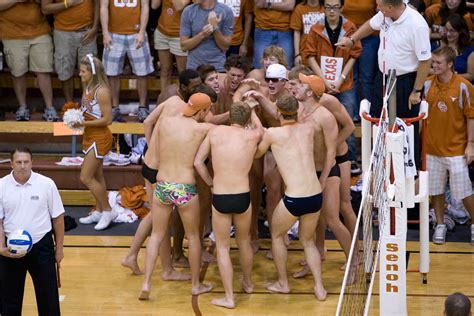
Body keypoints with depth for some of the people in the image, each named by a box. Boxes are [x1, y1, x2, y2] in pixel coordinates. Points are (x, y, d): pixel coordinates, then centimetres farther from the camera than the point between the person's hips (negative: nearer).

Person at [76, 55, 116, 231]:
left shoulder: (101, 92, -21)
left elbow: (107, 119, -21)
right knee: (96, 177, 17)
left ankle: (107, 211, 4)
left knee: (86, 178, -7)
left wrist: (85, 123, -22)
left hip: (99, 138, -9)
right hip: (90, 137, 9)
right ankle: (99, 212, 27)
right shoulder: (88, 88, 5)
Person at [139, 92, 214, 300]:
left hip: (162, 186, 3)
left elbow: (160, 157, 8)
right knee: (193, 236, 17)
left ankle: (146, 284, 7)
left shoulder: (165, 123, 1)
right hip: (186, 189, -3)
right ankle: (196, 285, 27)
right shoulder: (203, 129, -8)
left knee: (156, 235, 15)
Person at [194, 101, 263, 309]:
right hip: (243, 198, 2)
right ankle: (247, 283, 45)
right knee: (244, 242, 25)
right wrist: (250, 109, 43)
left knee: (223, 248, 11)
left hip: (219, 199, -1)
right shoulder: (253, 135, 3)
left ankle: (229, 298, 9)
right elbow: (259, 127, 29)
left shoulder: (216, 132, 1)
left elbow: (198, 162, 2)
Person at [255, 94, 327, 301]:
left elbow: (255, 154, 15)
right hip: (316, 196, 4)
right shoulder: (309, 129, 7)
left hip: (294, 199, -4)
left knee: (277, 236, 24)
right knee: (307, 241, 25)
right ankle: (319, 288, 18)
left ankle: (282, 283, 31)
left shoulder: (273, 133, -4)